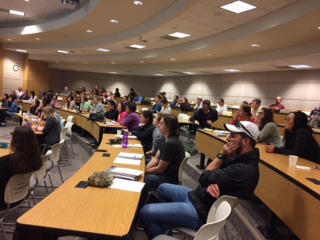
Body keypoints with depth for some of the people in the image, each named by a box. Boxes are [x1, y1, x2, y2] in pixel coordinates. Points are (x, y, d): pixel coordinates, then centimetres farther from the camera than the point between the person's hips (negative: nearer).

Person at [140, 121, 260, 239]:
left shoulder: (245, 170, -29)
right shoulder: (239, 157, 2)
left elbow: (205, 178, -22)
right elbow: (213, 176, 5)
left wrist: (221, 155, -13)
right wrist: (210, 186, -18)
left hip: (201, 212, -10)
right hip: (198, 196, 10)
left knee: (145, 212, -12)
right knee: (163, 188, 25)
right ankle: (164, 229, 31)